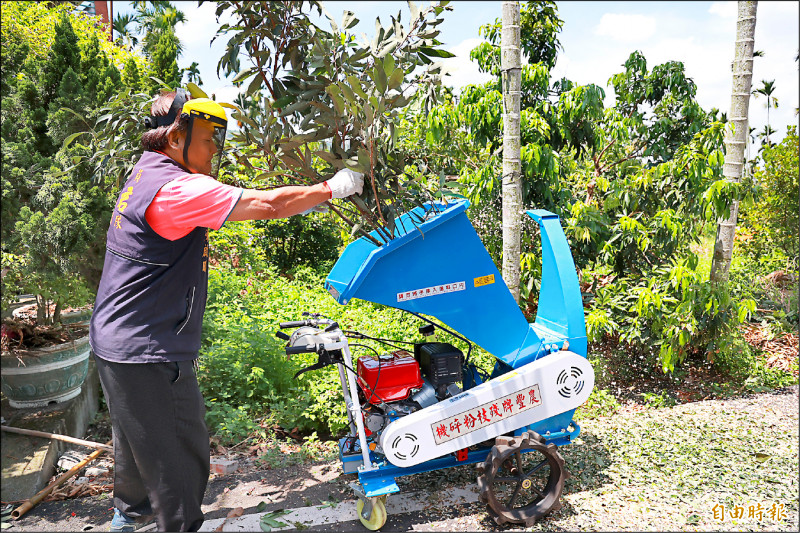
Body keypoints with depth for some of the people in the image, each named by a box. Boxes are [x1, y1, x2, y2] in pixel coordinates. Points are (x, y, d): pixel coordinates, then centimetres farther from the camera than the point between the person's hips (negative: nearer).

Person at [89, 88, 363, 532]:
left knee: (139, 438, 28)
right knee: (179, 456, 4)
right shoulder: (174, 188, -23)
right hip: (147, 352, -11)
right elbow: (268, 204, -23)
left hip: (119, 342, 11)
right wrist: (332, 188, -11)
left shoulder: (147, 175, 11)